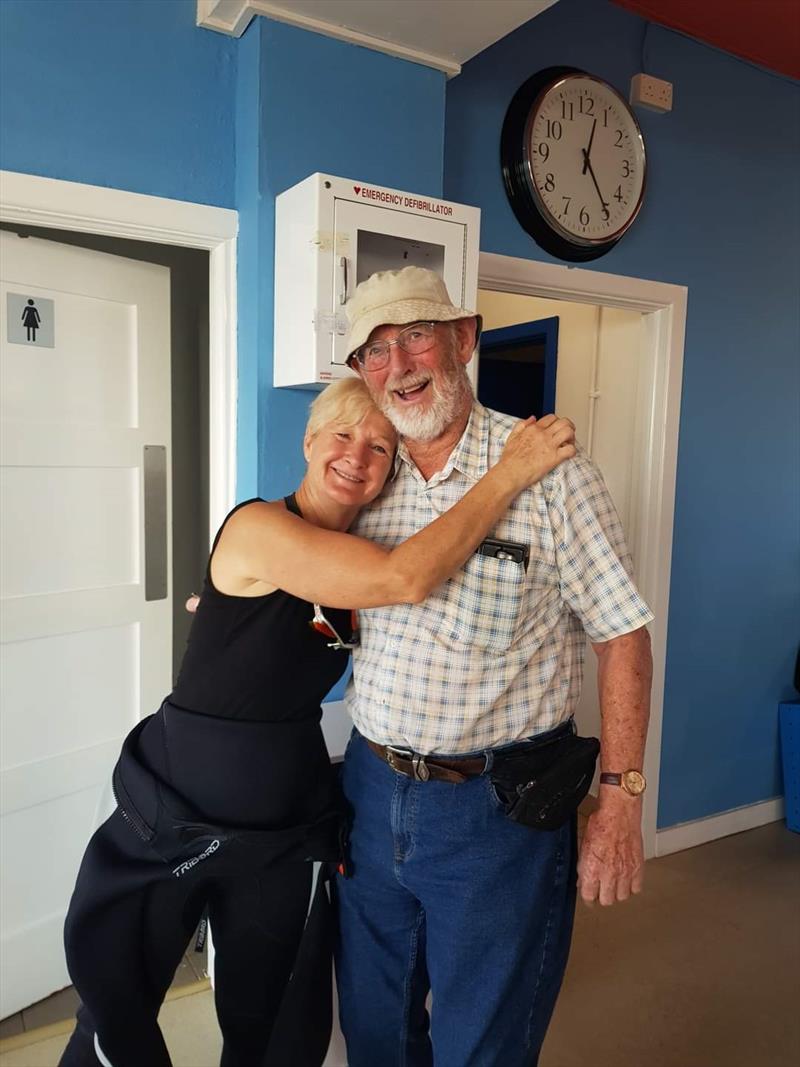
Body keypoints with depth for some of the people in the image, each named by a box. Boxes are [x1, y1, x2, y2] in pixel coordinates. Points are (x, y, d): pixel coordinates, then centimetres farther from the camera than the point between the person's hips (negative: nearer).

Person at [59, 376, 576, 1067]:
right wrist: (511, 472, -26)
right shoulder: (259, 526, -21)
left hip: (288, 829, 6)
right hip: (172, 819, -5)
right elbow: (403, 580, -32)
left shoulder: (354, 565, 1)